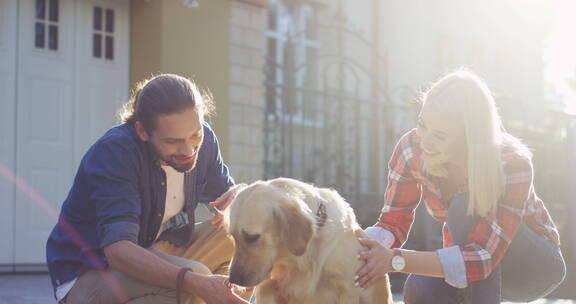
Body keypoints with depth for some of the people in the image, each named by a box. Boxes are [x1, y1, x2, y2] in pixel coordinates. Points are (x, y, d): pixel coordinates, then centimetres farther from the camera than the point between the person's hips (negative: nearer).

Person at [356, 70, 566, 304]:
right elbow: (393, 222, -15)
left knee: (467, 208, -33)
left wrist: (396, 260, -46)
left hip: (537, 263, -4)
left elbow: (483, 259, -39)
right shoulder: (412, 149, -21)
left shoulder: (512, 164, -34)